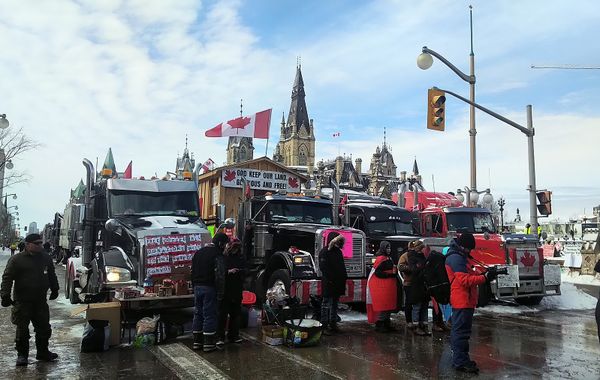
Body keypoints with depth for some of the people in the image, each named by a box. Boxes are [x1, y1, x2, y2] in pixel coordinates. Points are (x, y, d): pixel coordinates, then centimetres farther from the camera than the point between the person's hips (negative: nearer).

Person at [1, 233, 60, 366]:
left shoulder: (46, 258, 8)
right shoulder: (17, 259, -7)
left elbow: (52, 275, 20)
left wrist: (54, 290, 23)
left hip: (41, 301, 5)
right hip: (22, 302, -5)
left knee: (44, 328, 11)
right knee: (22, 330, 3)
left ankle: (43, 352, 25)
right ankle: (22, 355, 18)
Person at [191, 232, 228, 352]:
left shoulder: (198, 252, 14)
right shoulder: (217, 254, -12)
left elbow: (193, 271, 18)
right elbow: (220, 275, -17)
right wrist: (220, 291, -12)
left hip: (197, 287, 8)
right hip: (209, 288, -7)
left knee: (198, 313, 13)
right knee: (209, 315, -1)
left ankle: (197, 342, 19)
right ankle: (208, 343, 2)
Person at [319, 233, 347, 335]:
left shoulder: (338, 251, 15)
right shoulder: (325, 252, -10)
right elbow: (323, 267, -18)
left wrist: (344, 279, 11)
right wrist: (330, 279, -22)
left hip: (338, 283, 8)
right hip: (328, 284, -8)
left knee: (334, 305, 13)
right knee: (326, 304, -3)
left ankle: (333, 324, 21)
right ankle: (324, 326, 1)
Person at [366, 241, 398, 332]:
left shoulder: (389, 259, 17)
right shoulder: (381, 259, -13)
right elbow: (377, 272, -21)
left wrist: (395, 272, 4)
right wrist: (391, 274, -21)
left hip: (389, 287, 10)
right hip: (382, 286, -10)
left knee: (389, 306, 13)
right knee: (383, 306, -6)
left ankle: (387, 324, 22)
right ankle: (379, 325, 1)